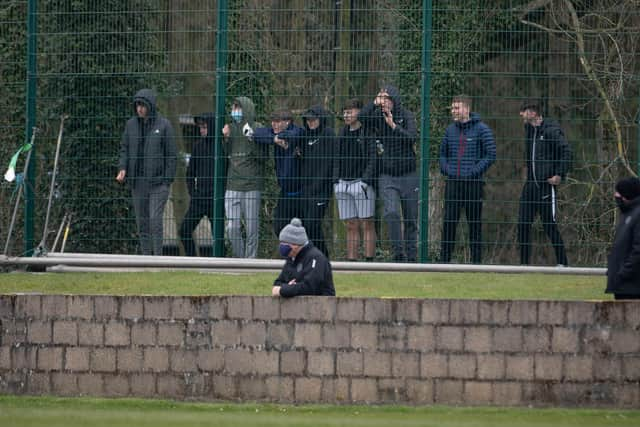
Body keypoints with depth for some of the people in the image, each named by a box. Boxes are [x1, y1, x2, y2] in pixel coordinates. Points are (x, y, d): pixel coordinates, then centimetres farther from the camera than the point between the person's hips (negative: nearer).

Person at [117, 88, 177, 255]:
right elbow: (124, 148, 13)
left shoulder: (164, 125, -4)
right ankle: (146, 256, 12)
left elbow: (172, 155, -2)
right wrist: (122, 168, -5)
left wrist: (168, 180, -7)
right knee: (142, 221, 6)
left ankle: (158, 256, -9)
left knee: (155, 220, -13)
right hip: (137, 182, 4)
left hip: (158, 181, -4)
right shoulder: (131, 124, 7)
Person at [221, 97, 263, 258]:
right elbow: (224, 156, 14)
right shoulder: (230, 128, 11)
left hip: (252, 185, -3)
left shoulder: (257, 129, -1)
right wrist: (225, 138, 0)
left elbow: (262, 158, -6)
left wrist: (252, 140, -18)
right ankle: (239, 258, 12)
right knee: (232, 227, -2)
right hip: (232, 185, 3)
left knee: (251, 228, -1)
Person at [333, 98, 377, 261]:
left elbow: (373, 158, -9)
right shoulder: (343, 133, 17)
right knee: (351, 226, 6)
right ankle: (351, 260, 5)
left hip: (361, 183, -6)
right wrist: (336, 180, 10)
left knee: (367, 224, -5)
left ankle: (369, 259, -6)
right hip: (343, 185, 6)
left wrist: (366, 180, -16)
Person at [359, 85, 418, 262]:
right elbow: (361, 118, -17)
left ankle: (411, 256, 16)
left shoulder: (406, 116, -1)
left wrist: (394, 126, -25)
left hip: (408, 175, 0)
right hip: (387, 177, 0)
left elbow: (412, 137, -16)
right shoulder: (377, 116, 2)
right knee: (391, 213, -21)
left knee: (411, 219, 6)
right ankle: (398, 253, -17)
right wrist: (375, 103, -24)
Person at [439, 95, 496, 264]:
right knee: (449, 222, 2)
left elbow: (491, 155, -6)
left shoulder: (481, 129, -4)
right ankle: (444, 259, 6)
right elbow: (443, 152, 22)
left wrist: (475, 171, -12)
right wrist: (445, 168, 5)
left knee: (475, 223, 2)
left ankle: (476, 260, 7)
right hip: (452, 183, 4)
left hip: (473, 183, -4)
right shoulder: (450, 130, 11)